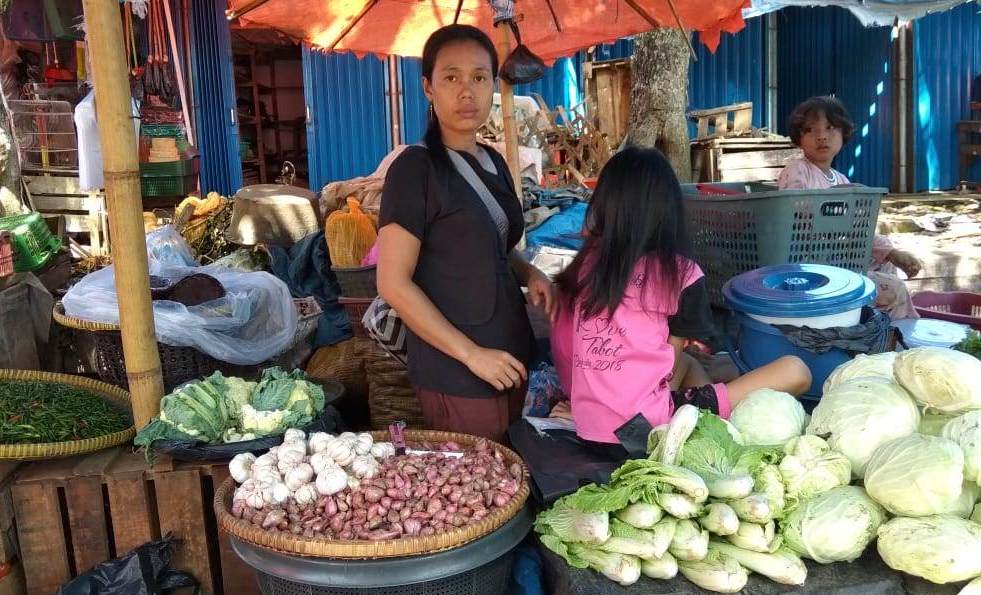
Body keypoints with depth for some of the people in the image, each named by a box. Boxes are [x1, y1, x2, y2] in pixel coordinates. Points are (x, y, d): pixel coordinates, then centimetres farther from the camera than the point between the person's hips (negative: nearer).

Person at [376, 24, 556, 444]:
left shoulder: (493, 162, 9)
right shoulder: (415, 168, -13)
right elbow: (393, 284, -17)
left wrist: (531, 274, 1)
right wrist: (472, 354, -18)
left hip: (509, 358, 7)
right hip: (455, 373, -7)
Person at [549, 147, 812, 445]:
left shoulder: (585, 263, 3)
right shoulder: (680, 273, -9)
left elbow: (562, 358, 9)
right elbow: (670, 366, 2)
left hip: (587, 426, 6)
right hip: (646, 426, -6)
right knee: (795, 371, -1)